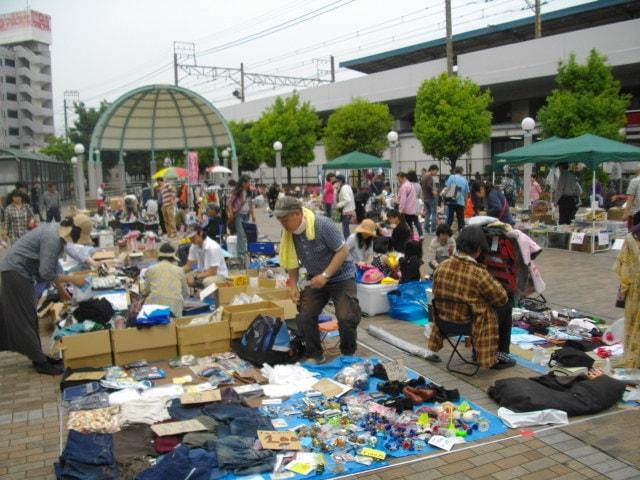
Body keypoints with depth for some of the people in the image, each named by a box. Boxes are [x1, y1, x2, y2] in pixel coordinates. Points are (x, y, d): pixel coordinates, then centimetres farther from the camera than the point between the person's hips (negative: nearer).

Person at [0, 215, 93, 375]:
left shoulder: (58, 233, 4)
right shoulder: (53, 238, -26)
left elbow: (51, 265, 13)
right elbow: (47, 273, -26)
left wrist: (60, 288, 15)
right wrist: (72, 279, -17)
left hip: (19, 271, 10)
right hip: (15, 271, -10)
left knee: (28, 316, 14)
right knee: (24, 318, -3)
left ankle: (38, 356, 22)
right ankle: (41, 362, 2)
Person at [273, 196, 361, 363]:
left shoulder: (323, 224, -26)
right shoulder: (288, 234, -8)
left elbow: (343, 250, -22)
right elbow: (292, 261, 6)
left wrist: (325, 276, -27)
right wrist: (293, 285, -4)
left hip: (341, 277, -5)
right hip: (315, 279, 5)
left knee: (347, 317, -17)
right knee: (305, 317, -8)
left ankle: (348, 355, 10)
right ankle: (315, 355, 13)